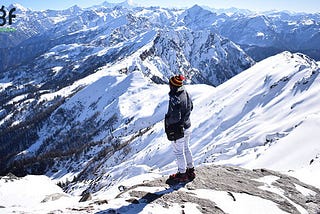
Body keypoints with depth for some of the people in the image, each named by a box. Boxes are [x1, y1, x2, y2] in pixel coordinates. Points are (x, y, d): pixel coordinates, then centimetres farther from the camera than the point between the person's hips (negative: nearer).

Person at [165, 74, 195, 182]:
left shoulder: (175, 98, -29)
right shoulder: (185, 92, -3)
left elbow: (175, 117, -29)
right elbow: (191, 107, 12)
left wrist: (167, 122, -10)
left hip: (177, 131, -8)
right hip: (187, 127, 8)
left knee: (178, 152, 9)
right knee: (186, 148, 24)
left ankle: (182, 174, 24)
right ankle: (190, 170, 36)